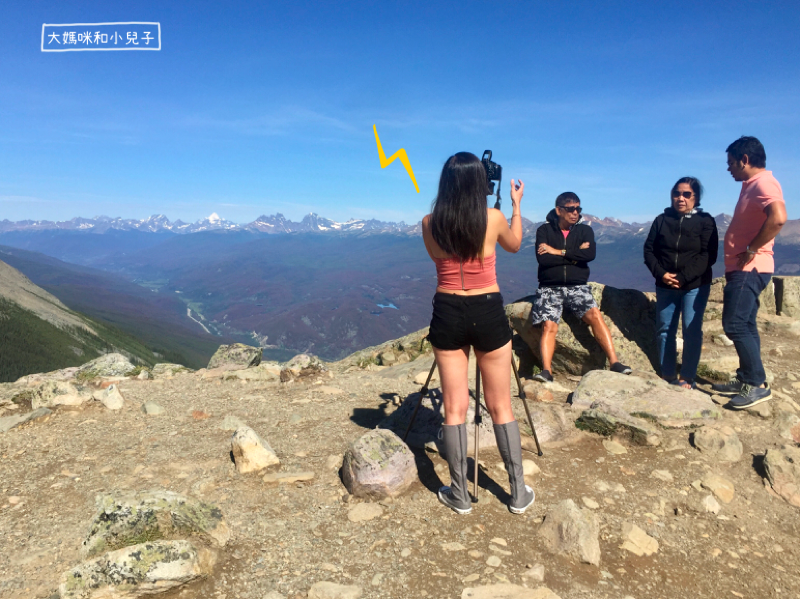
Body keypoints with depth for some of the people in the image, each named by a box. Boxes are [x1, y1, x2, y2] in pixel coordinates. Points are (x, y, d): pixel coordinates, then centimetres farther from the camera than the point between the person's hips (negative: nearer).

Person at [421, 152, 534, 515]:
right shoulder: (492, 218, -7)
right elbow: (514, 244, 15)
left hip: (447, 313, 1)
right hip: (487, 312, 0)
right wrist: (516, 205, 28)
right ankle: (519, 492, 22)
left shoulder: (430, 224, -3)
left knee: (454, 407, 9)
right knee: (501, 406, 11)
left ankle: (459, 495, 18)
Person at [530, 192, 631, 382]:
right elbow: (542, 259, -13)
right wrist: (575, 255, -8)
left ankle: (614, 362, -21)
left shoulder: (585, 230, 10)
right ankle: (546, 371, -23)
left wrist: (559, 252, -11)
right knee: (548, 326, -18)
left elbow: (590, 254, -10)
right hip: (550, 288, -1)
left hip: (577, 286, 1)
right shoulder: (544, 230, 5)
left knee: (594, 314, -21)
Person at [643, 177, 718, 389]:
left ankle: (687, 378, 5)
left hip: (695, 286, -3)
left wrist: (683, 277, -18)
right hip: (665, 286, 3)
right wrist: (661, 274, -12)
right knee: (664, 330, 6)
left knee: (692, 331, -3)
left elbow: (708, 256, -9)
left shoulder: (705, 221, 0)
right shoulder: (661, 220, 8)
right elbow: (649, 250, 4)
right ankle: (667, 375, 15)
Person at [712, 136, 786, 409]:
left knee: (735, 325, -11)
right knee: (744, 326, 13)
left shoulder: (763, 182, -14)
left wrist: (751, 251, -23)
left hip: (749, 268, -10)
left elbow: (778, 218, -32)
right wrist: (734, 266, 14)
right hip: (742, 268, 10)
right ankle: (745, 379, 21)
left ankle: (758, 384, -4)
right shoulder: (751, 185, 17)